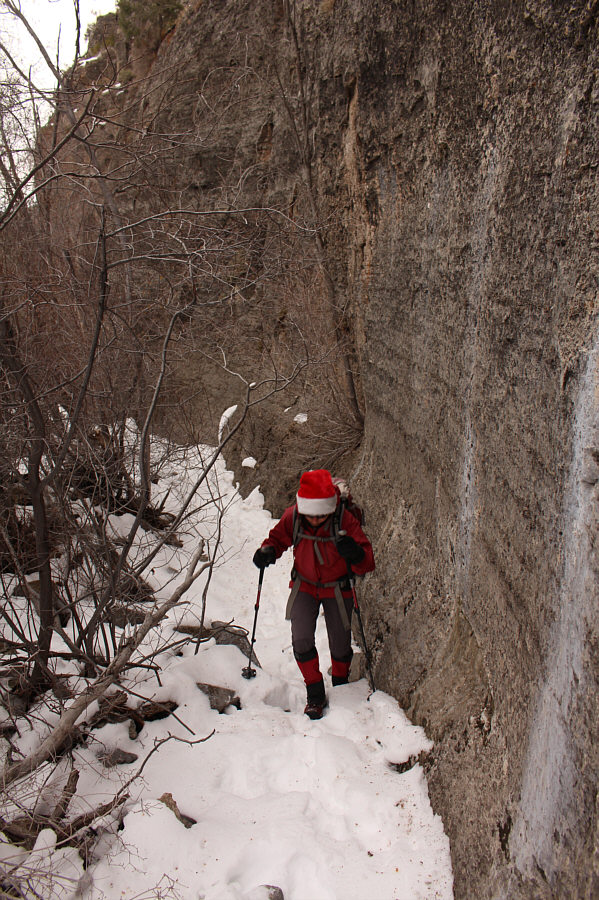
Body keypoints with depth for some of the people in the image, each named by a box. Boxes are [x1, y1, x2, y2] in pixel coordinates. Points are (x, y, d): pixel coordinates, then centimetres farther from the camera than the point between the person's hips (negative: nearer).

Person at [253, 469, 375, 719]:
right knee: (301, 641, -12)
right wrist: (268, 550, -23)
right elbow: (278, 537, 0)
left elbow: (367, 564, -27)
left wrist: (355, 554, -50)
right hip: (304, 586, 1)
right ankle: (315, 694, 11)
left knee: (340, 646, 8)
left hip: (337, 588, -1)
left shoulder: (345, 520, -28)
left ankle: (340, 687, 40)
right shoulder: (292, 517, -22)